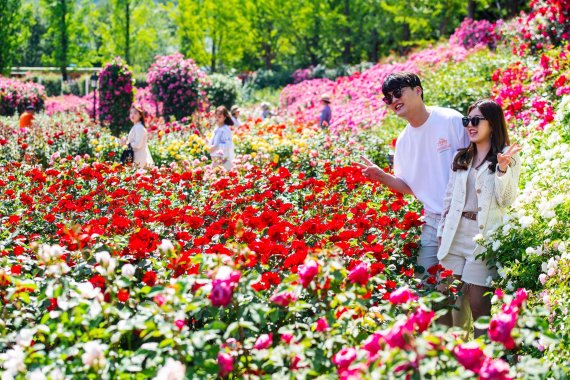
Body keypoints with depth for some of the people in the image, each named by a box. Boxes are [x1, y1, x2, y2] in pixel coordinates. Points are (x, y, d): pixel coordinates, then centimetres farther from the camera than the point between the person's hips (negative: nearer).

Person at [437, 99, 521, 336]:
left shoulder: (509, 159, 1)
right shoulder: (461, 158, 16)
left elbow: (506, 200, -8)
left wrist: (502, 169, -21)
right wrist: (442, 231, 12)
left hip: (484, 237, -5)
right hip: (456, 234, 5)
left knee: (478, 304, -4)